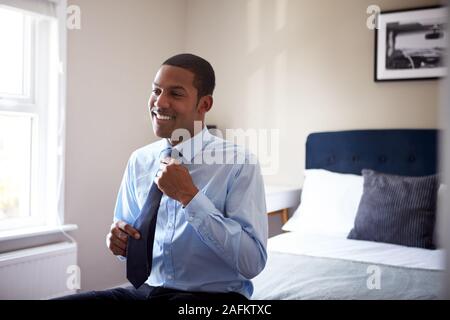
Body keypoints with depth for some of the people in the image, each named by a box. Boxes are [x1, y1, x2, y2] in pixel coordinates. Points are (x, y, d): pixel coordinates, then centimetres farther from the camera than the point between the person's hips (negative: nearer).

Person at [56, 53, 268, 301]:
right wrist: (120, 239, -7)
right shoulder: (139, 161, 5)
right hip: (147, 290, 5)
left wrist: (189, 196, -20)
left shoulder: (238, 164, -10)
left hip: (213, 295, -4)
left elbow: (252, 263, -16)